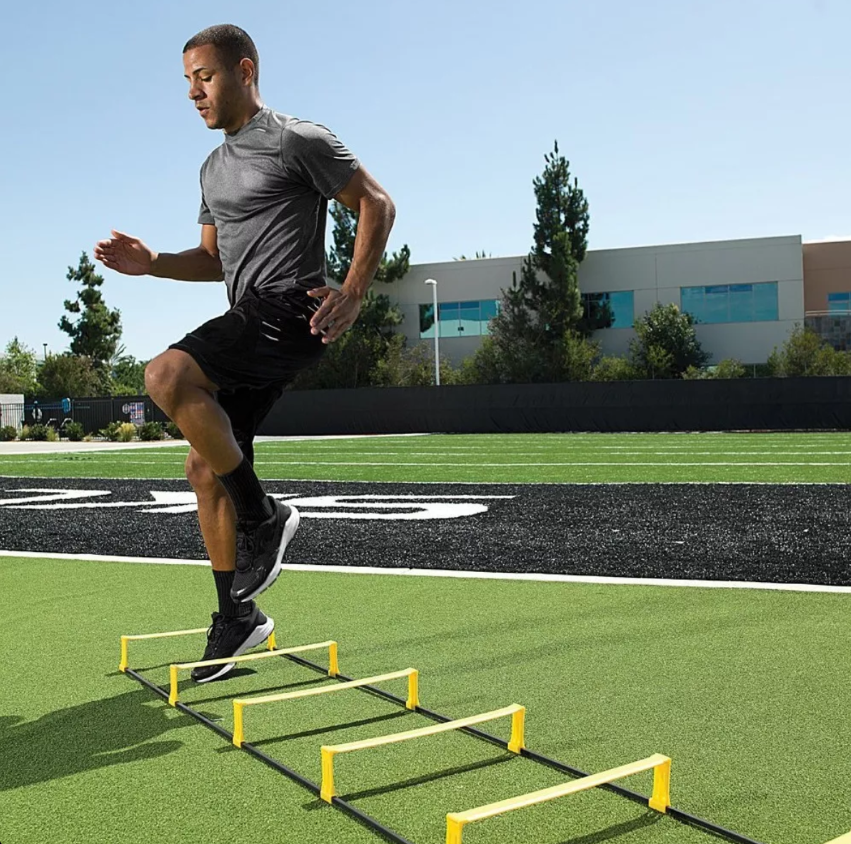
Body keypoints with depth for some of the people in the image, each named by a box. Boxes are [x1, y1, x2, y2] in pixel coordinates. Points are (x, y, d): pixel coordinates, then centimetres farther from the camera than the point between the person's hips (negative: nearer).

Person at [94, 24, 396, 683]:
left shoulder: (297, 140, -3)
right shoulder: (215, 167, 22)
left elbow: (377, 203, -4)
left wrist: (353, 293, -15)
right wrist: (150, 263, 8)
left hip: (290, 311, -9)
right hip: (249, 322, 9)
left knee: (167, 375, -28)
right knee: (205, 467, 6)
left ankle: (263, 516, -13)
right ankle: (238, 617, 18)